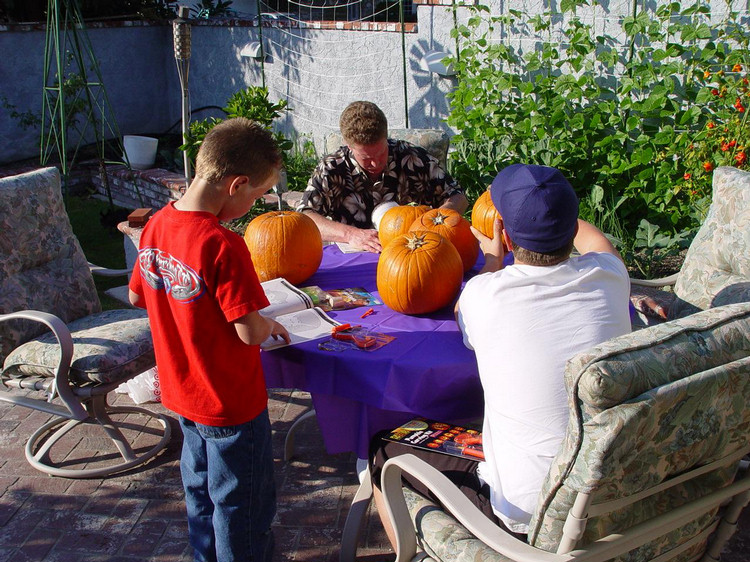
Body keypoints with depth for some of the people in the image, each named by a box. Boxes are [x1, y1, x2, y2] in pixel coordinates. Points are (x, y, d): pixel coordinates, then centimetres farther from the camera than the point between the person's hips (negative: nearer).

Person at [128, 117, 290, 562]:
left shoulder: (157, 226, -6)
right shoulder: (222, 245, -30)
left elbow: (137, 296, 8)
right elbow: (249, 332, -27)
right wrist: (268, 323, -6)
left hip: (181, 391, 8)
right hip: (231, 403, -8)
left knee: (201, 486, 27)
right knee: (243, 506, 13)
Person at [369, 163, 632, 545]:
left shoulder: (485, 293, -17)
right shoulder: (609, 277, -7)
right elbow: (593, 239, 21)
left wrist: (492, 260, 25)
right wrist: (552, 204, 37)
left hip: (524, 519, -5)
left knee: (384, 452, 15)